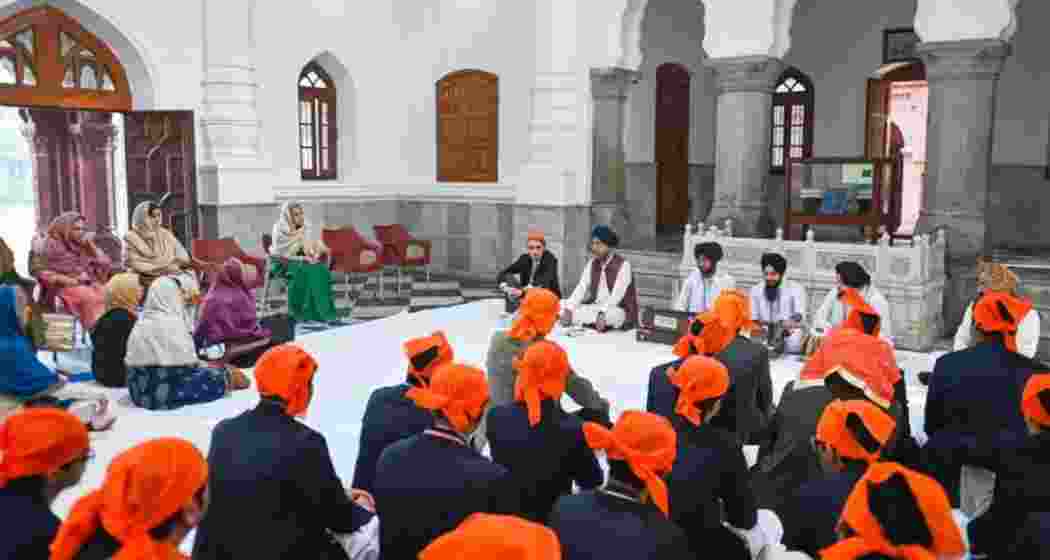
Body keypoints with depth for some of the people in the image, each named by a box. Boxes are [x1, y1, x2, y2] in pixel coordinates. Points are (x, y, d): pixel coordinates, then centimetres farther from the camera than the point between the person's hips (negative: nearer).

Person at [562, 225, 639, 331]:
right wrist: (568, 309, -19)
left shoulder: (623, 265, -12)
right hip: (596, 309, 6)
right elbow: (581, 288, -3)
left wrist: (602, 314, -37)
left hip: (620, 311, -6)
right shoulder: (592, 263, 7)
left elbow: (616, 295, -22)